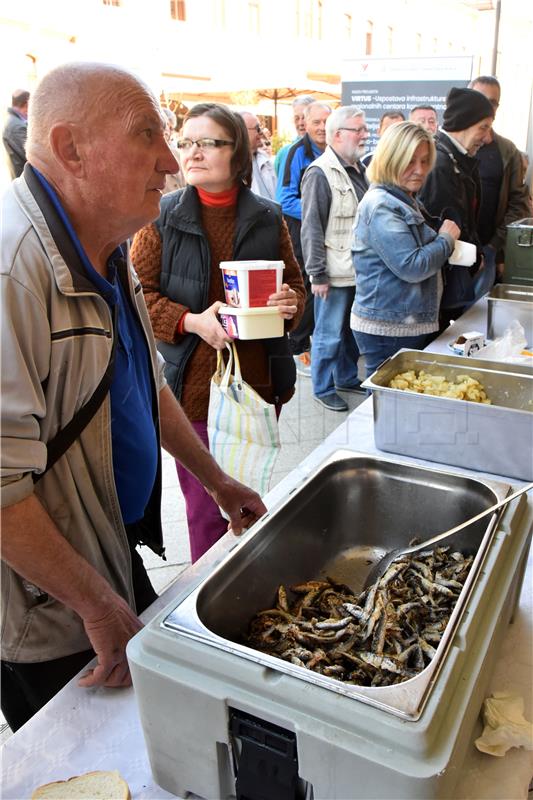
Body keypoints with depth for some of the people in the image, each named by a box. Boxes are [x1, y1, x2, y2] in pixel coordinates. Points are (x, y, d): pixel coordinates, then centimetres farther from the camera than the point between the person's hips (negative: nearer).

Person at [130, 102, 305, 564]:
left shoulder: (268, 218, 3)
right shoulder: (164, 217, -2)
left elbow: (295, 282, 13)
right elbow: (137, 294, -3)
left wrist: (290, 301, -11)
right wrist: (192, 322, -19)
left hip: (259, 382, 3)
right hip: (194, 384, -2)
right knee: (207, 510, 8)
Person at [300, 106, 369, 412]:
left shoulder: (358, 169, 13)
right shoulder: (320, 174, -13)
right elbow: (312, 229, -16)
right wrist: (318, 274, -17)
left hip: (360, 270, 8)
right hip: (335, 274, -8)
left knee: (352, 330, 19)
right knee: (329, 334, 3)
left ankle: (347, 378, 35)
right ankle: (323, 388, 18)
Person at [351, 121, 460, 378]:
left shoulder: (406, 200, 16)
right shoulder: (381, 206, -17)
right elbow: (412, 267, -23)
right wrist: (446, 239, -7)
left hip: (412, 325, 10)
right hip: (387, 330, -10)